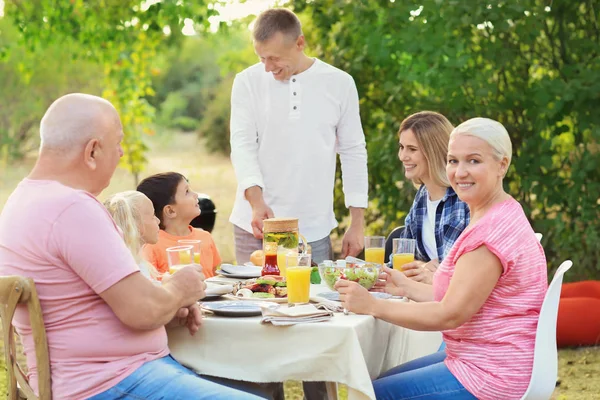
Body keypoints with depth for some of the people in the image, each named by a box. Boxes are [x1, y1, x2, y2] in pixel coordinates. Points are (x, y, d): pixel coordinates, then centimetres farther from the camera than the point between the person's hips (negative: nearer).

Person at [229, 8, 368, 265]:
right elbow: (242, 145, -6)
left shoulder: (339, 84, 1)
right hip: (256, 225, 0)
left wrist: (357, 224, 1)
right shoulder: (248, 82, 0)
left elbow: (353, 153, 5)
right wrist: (257, 201, -23)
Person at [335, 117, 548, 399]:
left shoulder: (492, 230, -22)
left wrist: (373, 306, -16)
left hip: (491, 377, -11)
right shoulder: (499, 216, 11)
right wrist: (408, 287, 11)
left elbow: (450, 314, -23)